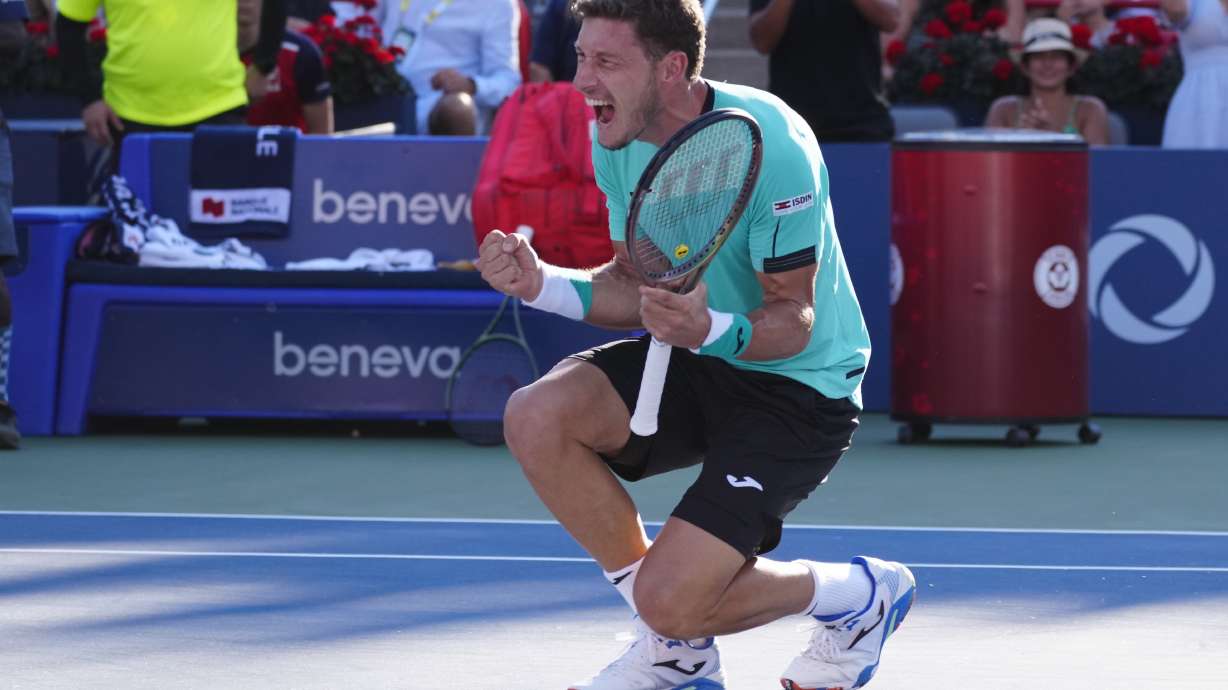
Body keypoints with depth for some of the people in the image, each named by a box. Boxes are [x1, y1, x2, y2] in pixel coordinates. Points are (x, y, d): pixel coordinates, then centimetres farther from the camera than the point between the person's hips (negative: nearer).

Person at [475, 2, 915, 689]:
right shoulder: (618, 141, -4)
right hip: (696, 363, 7)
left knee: (670, 601, -20)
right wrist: (542, 283, -14)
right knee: (537, 417, -19)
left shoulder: (769, 144, -26)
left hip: (797, 386, -7)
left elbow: (794, 319, -22)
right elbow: (634, 286, 5)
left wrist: (709, 329, -42)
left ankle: (861, 594, 10)